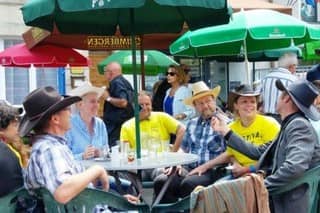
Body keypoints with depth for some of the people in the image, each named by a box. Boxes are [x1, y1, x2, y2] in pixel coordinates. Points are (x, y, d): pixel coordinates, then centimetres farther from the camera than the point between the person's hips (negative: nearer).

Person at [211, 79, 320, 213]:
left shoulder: (299, 125, -14)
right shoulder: (288, 126, 16)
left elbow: (295, 167, -28)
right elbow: (259, 152, 15)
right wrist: (226, 132, 19)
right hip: (278, 198, 8)